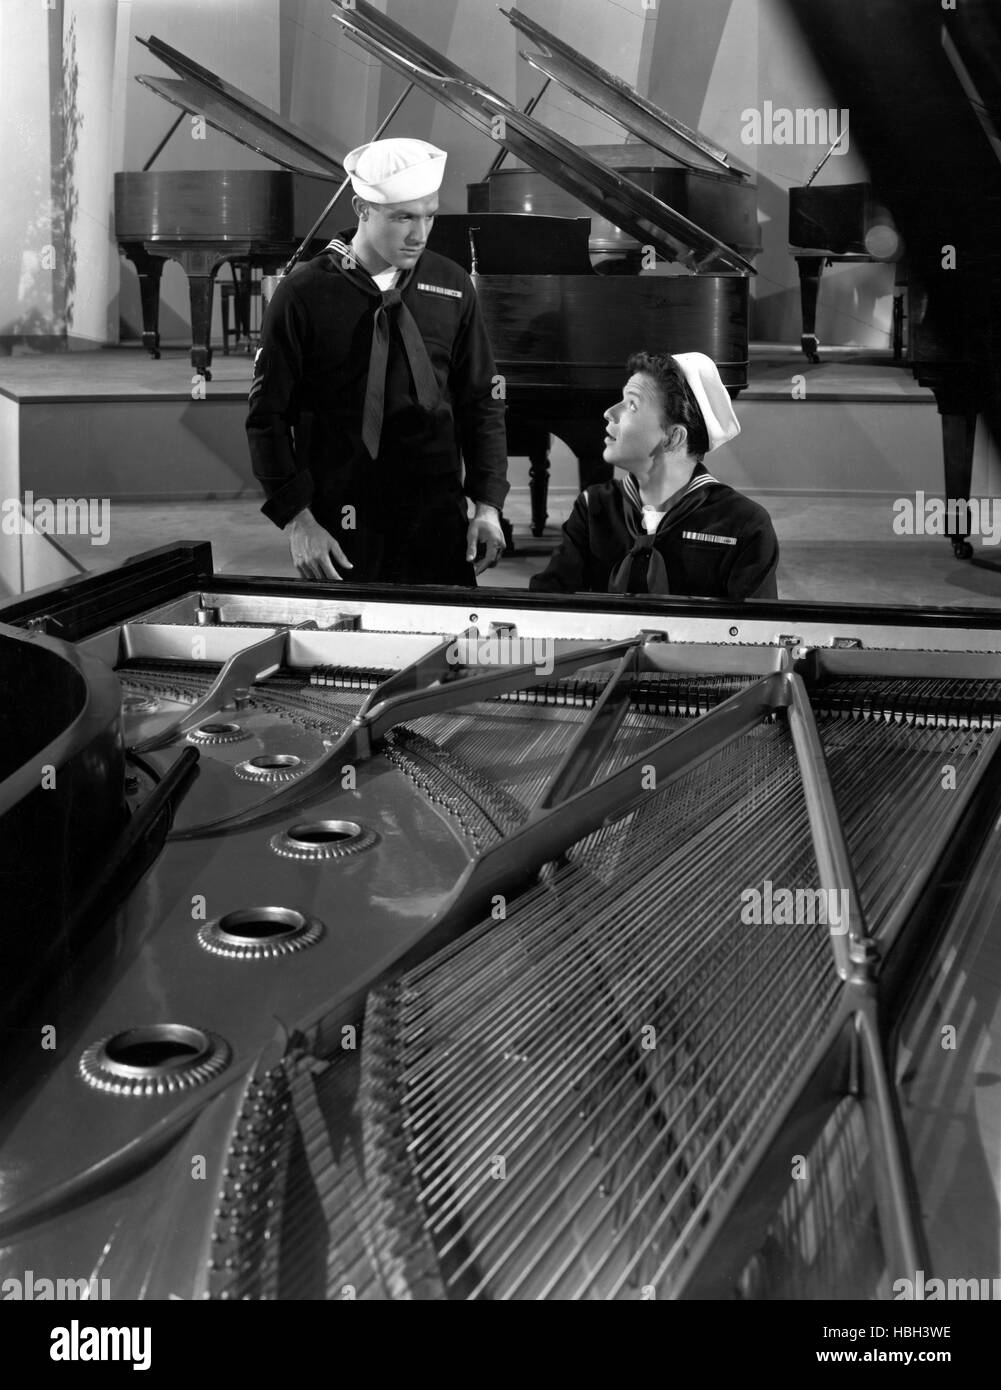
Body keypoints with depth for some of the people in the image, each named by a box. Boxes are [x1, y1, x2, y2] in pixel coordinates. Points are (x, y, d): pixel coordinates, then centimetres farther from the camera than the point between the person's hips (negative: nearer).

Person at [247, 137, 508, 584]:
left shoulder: (452, 286, 5)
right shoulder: (304, 294, -5)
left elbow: (480, 400, 10)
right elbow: (269, 416, -4)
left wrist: (488, 504, 2)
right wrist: (298, 520, -12)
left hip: (438, 524, 3)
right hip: (339, 533, -2)